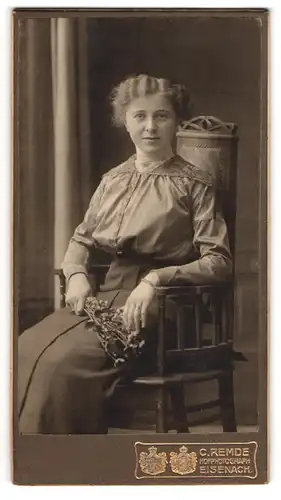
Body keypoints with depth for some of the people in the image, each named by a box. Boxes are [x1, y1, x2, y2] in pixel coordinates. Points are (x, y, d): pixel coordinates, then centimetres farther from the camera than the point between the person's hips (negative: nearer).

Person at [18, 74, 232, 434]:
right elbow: (81, 239, 21)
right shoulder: (113, 180, 15)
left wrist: (155, 278, -20)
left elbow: (218, 260, -8)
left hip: (155, 303, -5)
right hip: (106, 293, 5)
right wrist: (77, 275, -1)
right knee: (25, 351, -19)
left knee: (63, 362, -28)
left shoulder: (193, 184, -1)